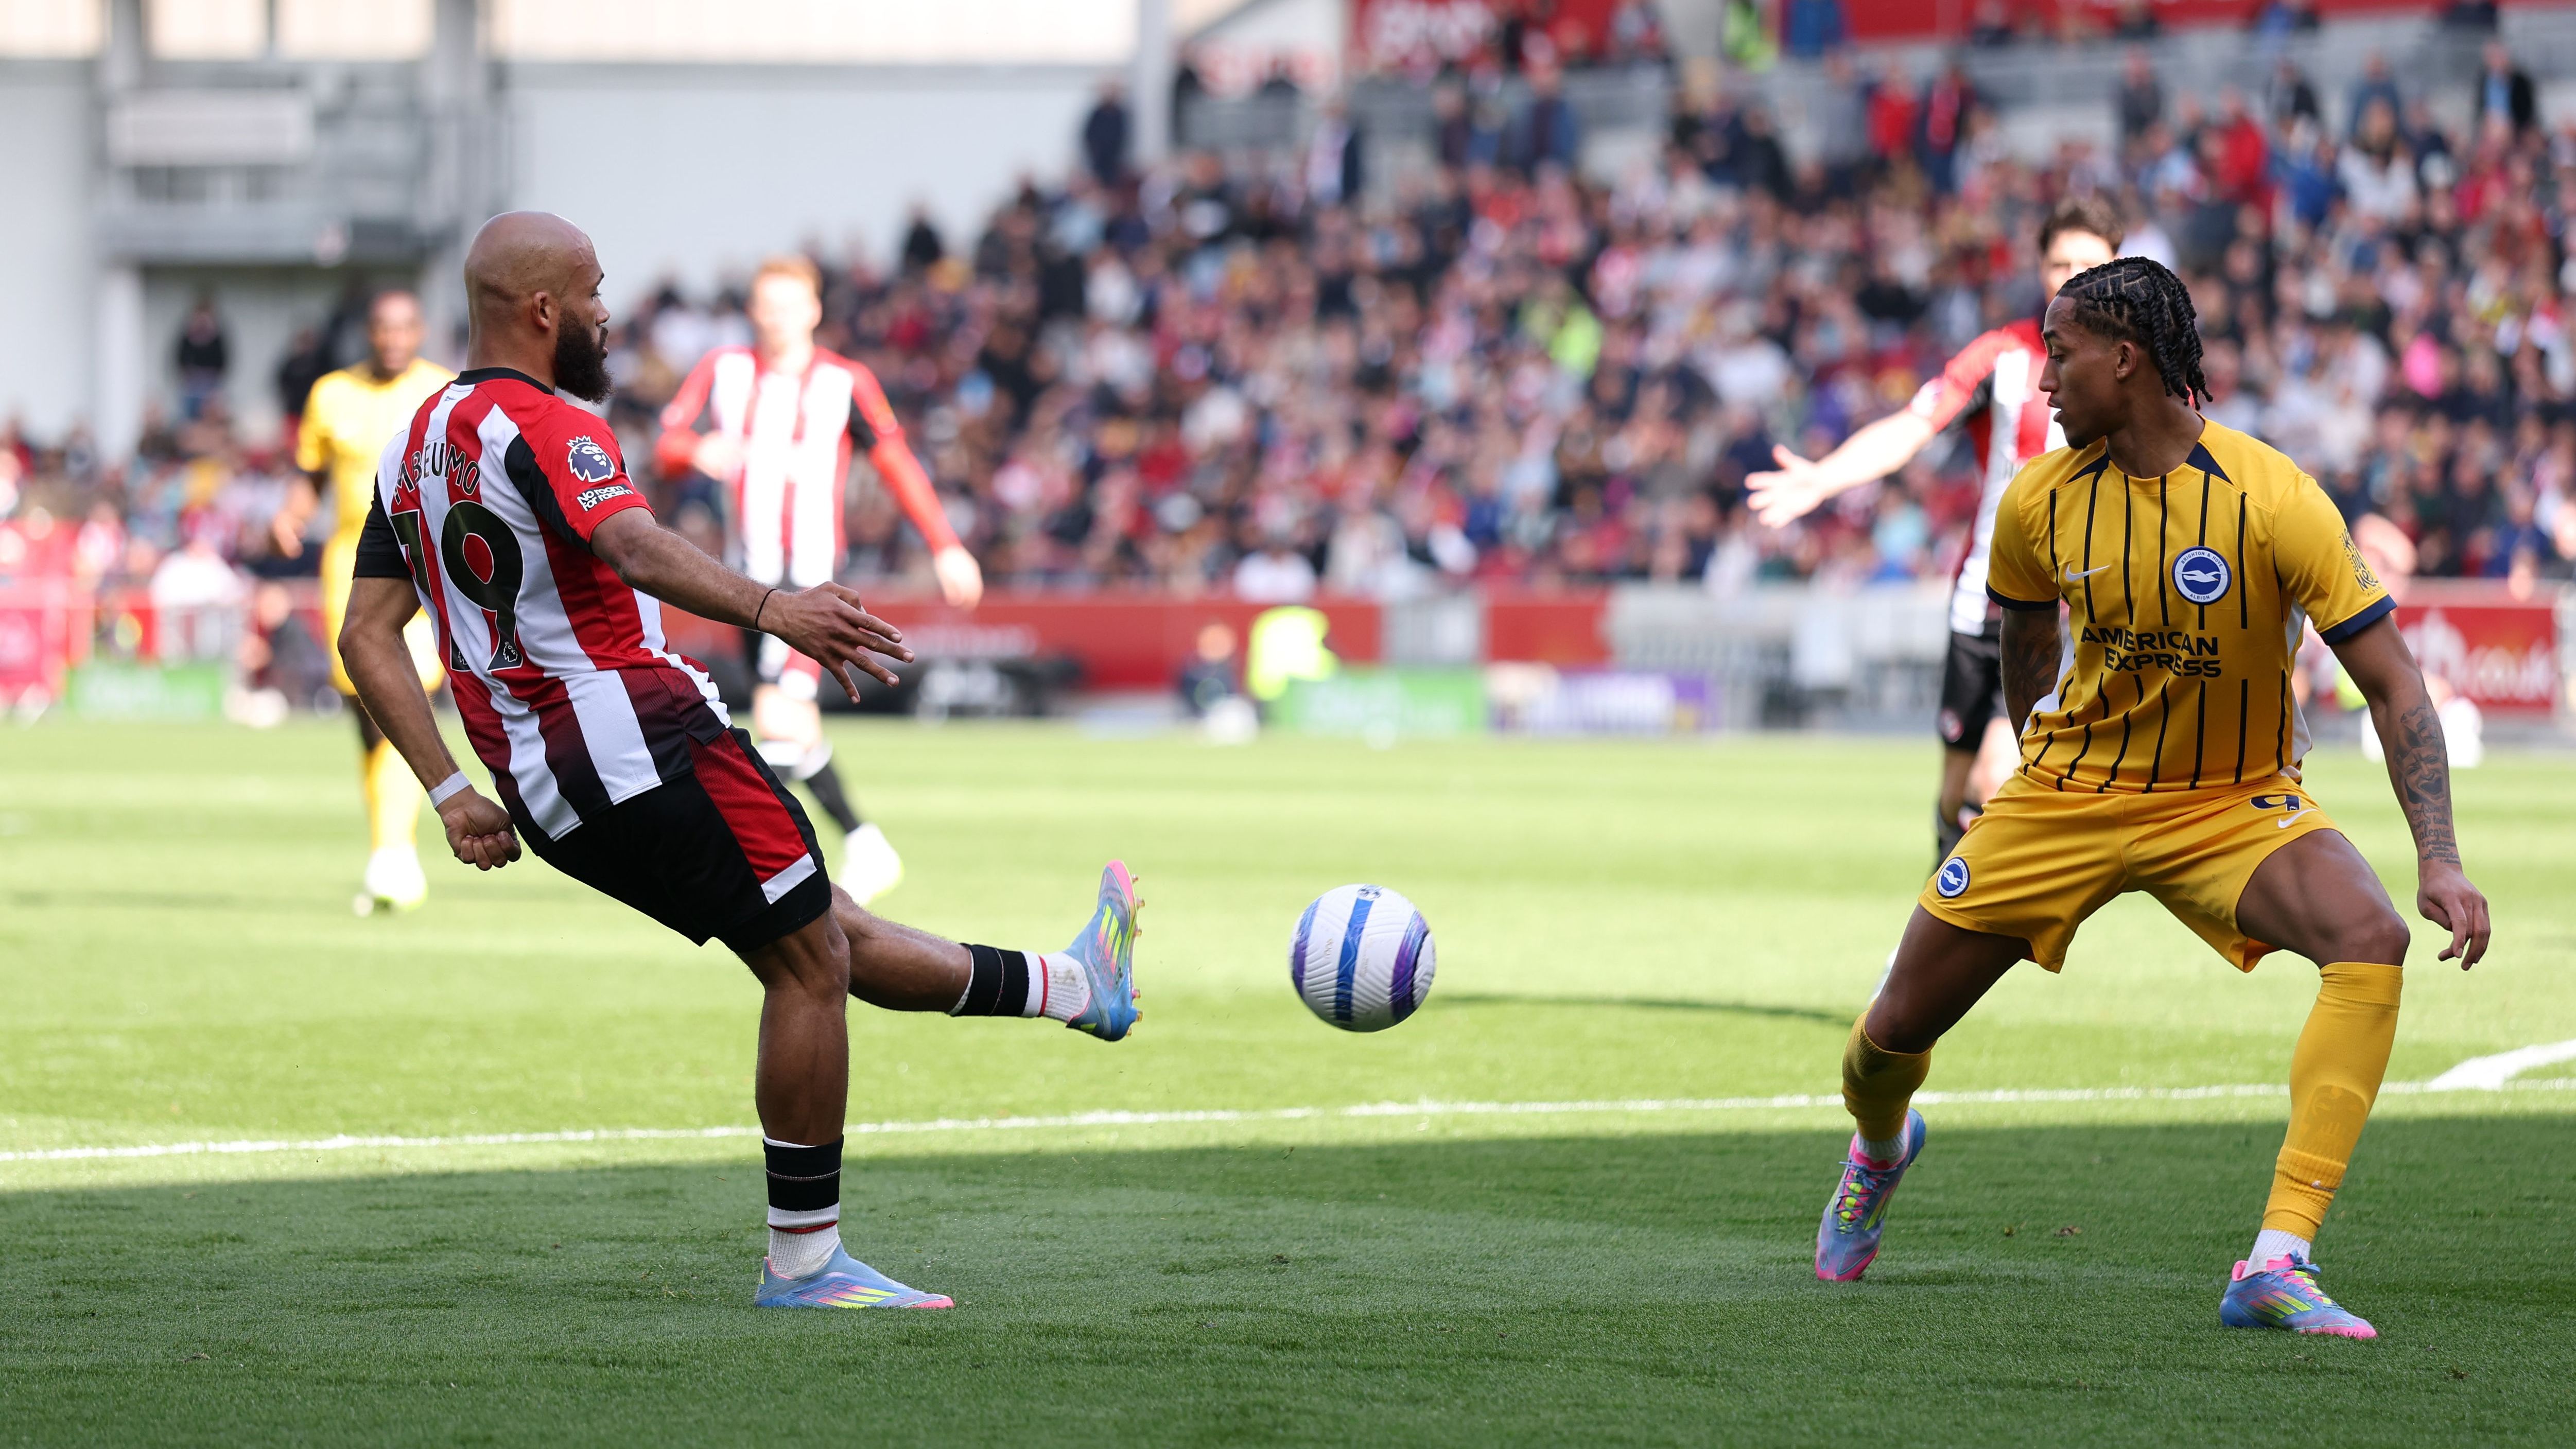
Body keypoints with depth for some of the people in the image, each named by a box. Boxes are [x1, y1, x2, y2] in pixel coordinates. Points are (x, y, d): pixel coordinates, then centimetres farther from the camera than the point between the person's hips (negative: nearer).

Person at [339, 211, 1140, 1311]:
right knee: (811, 961, -3)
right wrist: (767, 608, -44)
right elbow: (633, 548, -31)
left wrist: (452, 793, 11)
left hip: (549, 795, 10)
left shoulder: (412, 448, 16)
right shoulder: (545, 426, -11)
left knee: (827, 941, 18)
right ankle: (804, 1260, -3)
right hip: (641, 737, -10)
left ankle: (1071, 987, 32)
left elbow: (366, 636, 14)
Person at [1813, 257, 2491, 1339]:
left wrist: (2439, 861, -27)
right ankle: (1879, 1149, 43)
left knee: (2371, 941, -32)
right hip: (2067, 797, 3)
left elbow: (2392, 685, -19)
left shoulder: (2273, 501, -21)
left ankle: (2277, 1267, -36)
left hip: (2235, 804, -3)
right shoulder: (2039, 502, -9)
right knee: (1895, 1032, 2)